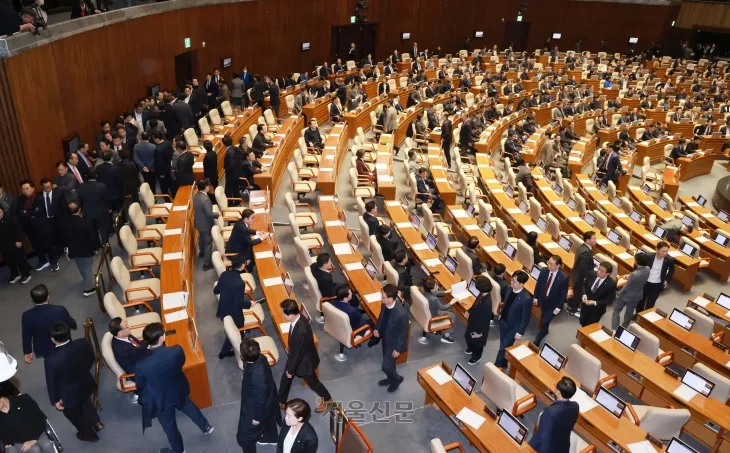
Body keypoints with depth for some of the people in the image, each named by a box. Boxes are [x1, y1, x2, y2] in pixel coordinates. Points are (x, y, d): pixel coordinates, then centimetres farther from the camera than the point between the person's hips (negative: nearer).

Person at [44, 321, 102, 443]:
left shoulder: (51, 360, -37)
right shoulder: (83, 343, -26)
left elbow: (52, 383, -20)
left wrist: (55, 400, -2)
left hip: (69, 395, -3)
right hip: (86, 385, 4)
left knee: (75, 415, 27)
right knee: (86, 404, 36)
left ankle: (89, 434, 51)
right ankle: (96, 423, 56)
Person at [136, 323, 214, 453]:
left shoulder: (142, 365, -35)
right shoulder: (177, 351, -31)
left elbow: (139, 385, -14)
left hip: (161, 400, -2)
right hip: (179, 391, 2)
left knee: (169, 426, 25)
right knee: (190, 408, 34)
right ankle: (206, 427, 58)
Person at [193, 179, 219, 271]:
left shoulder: (195, 196, -6)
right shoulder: (205, 199, -33)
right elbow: (209, 214, -33)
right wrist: (218, 214, -15)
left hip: (198, 222, 9)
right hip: (206, 224, -9)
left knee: (201, 238, 32)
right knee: (208, 243, 6)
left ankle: (202, 252, 58)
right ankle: (207, 264, 15)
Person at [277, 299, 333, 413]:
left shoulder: (302, 330, -43)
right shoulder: (296, 319, -15)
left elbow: (299, 353, -28)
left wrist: (291, 370, -13)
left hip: (304, 361, -7)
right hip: (295, 356, 8)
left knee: (313, 383, 17)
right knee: (285, 378, 22)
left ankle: (327, 399, 44)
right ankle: (281, 402, 46)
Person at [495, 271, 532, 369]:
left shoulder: (526, 298, -31)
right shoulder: (509, 288, -11)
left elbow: (525, 318, -20)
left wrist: (520, 332, -14)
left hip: (513, 327, -6)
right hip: (503, 321, 7)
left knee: (504, 348, 6)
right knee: (503, 345, 23)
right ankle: (503, 364, 44)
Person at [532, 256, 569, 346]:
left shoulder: (563, 278, -28)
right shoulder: (544, 271, -16)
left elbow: (564, 294, -17)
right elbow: (538, 284, -1)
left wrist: (558, 307, -13)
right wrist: (536, 297, 4)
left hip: (553, 304, -4)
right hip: (542, 300, 5)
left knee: (544, 322, -3)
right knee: (543, 318, 26)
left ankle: (536, 342, 12)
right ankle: (545, 330, 56)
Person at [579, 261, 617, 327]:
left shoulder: (611, 284, -26)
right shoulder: (592, 274, -15)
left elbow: (609, 300, -17)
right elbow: (584, 285, 2)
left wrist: (595, 303, -26)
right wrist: (584, 294, -17)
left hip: (597, 309, -4)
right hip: (585, 305, 4)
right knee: (582, 323, 22)